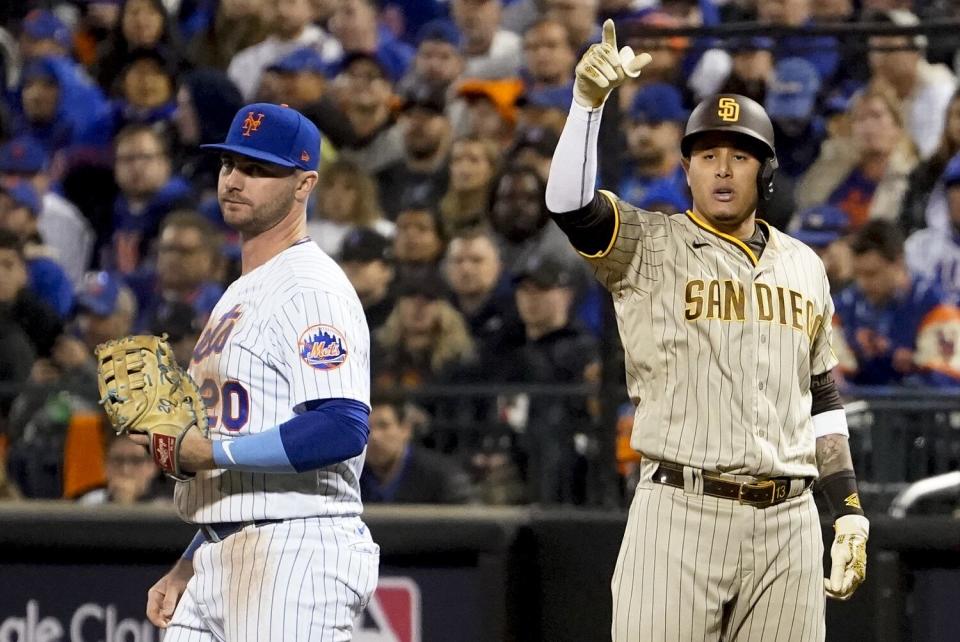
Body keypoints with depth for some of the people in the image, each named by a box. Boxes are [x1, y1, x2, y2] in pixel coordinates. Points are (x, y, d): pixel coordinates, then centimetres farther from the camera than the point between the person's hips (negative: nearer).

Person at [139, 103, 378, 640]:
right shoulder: (241, 294, 22)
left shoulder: (312, 289, -10)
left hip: (297, 552, -10)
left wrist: (211, 453, -19)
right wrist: (189, 568, 20)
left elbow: (344, 429, -23)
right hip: (224, 562, 10)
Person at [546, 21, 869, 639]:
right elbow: (568, 202, -16)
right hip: (681, 513, -4)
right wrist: (588, 101, -30)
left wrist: (850, 510, 14)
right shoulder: (648, 247, 3)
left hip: (788, 520, 4)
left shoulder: (803, 265, 17)